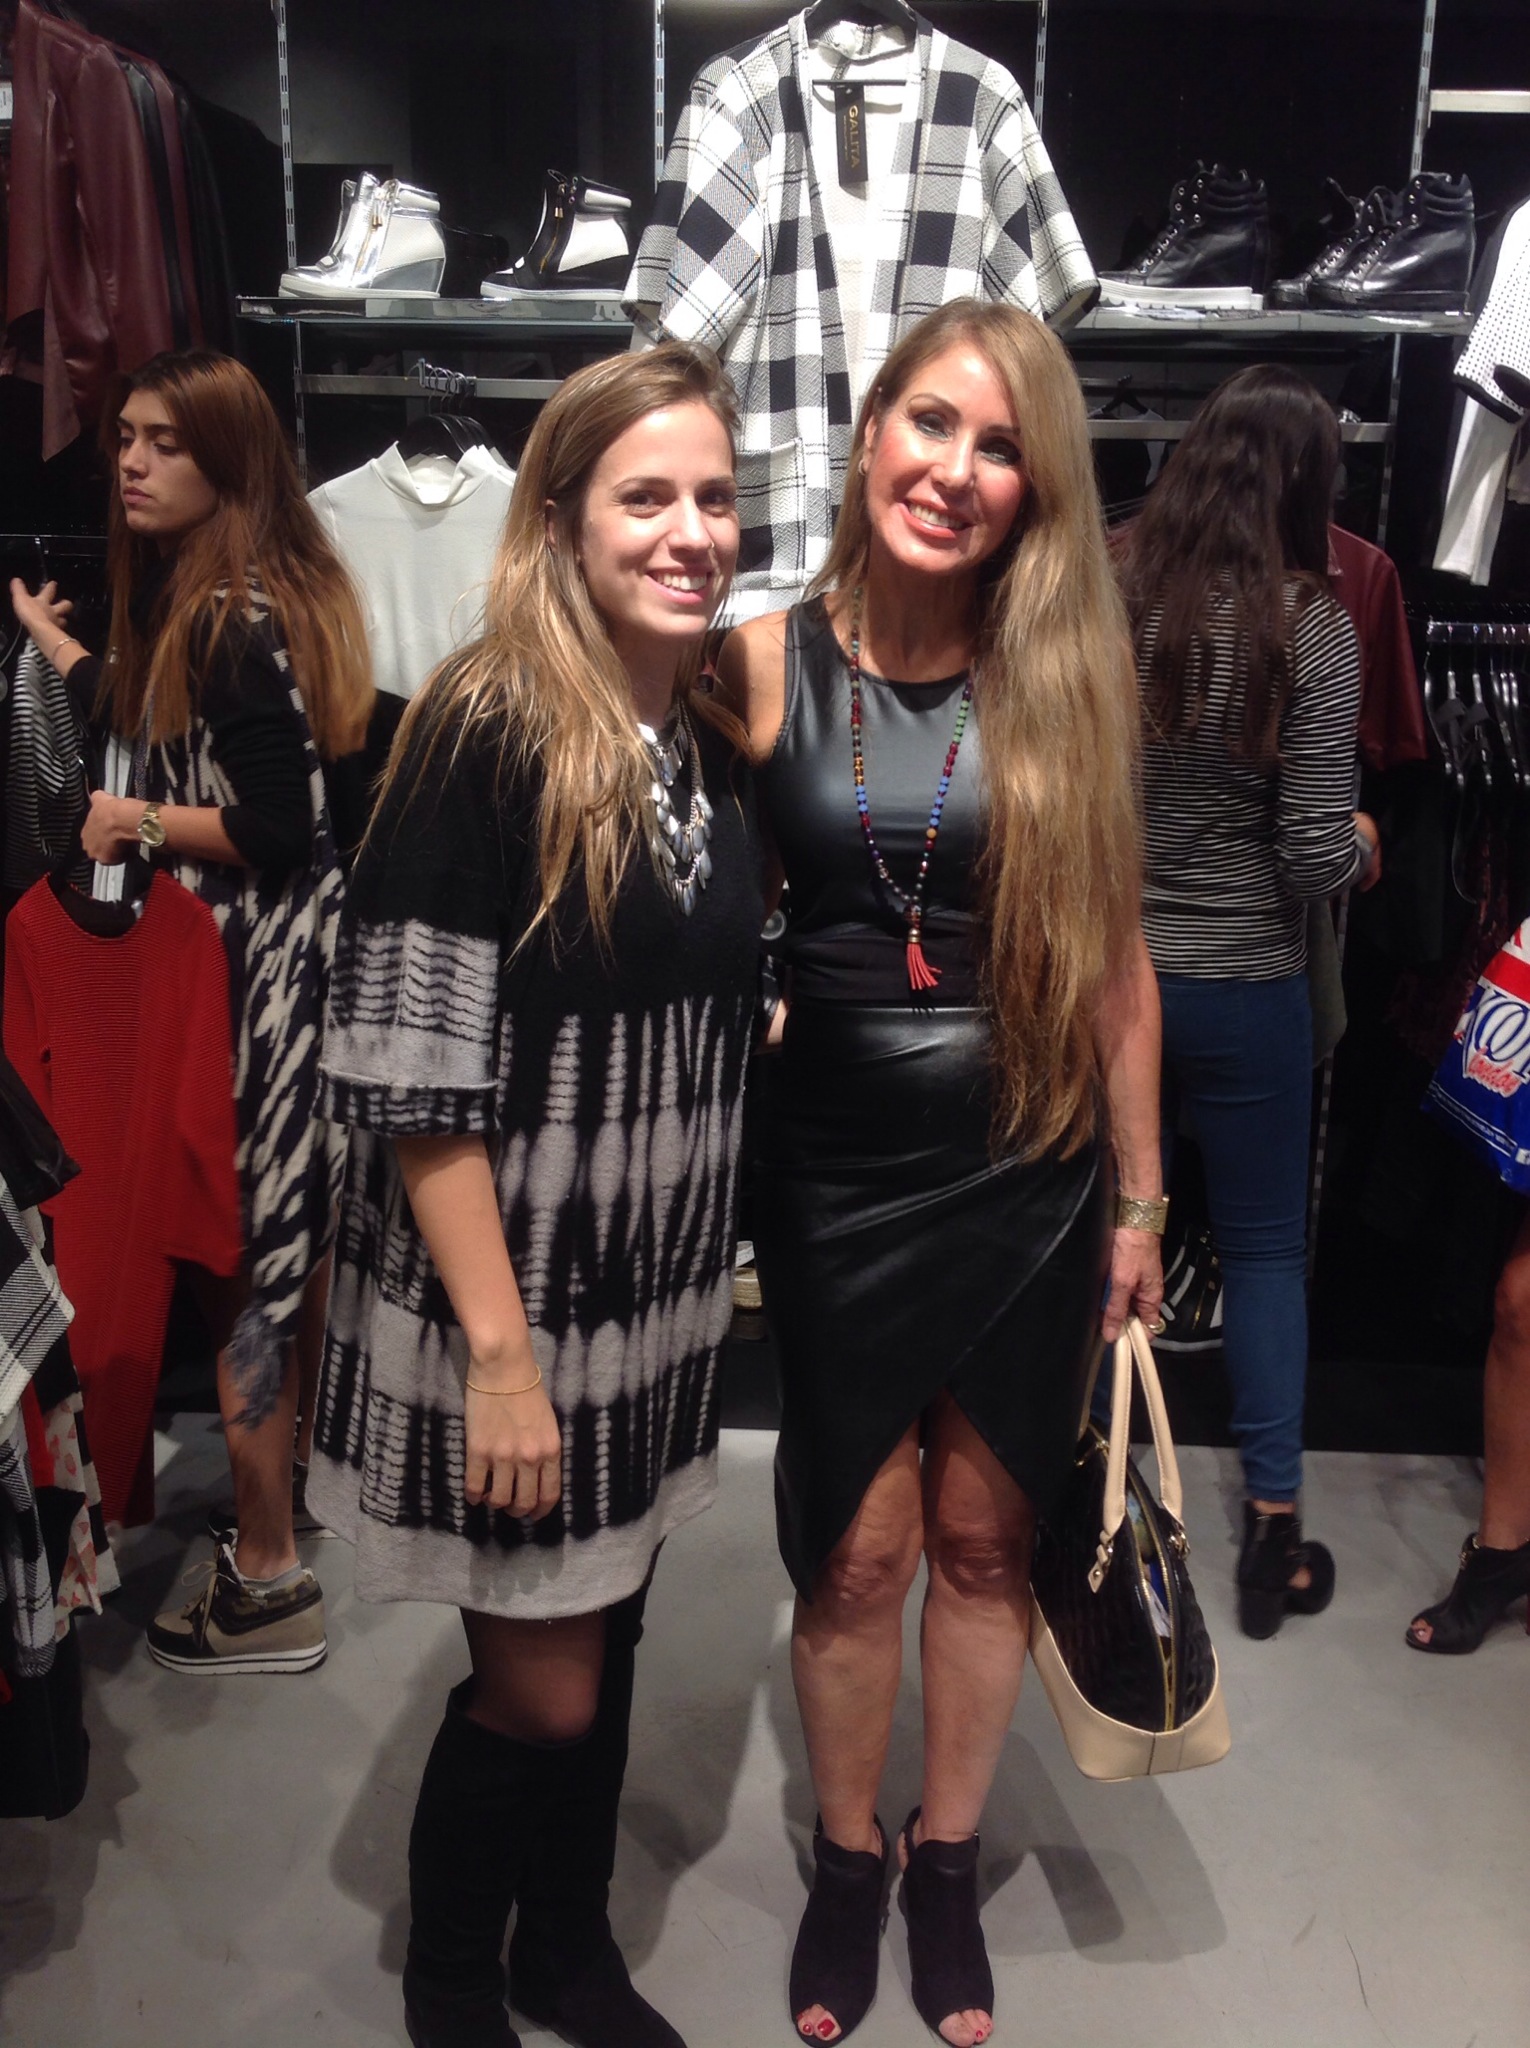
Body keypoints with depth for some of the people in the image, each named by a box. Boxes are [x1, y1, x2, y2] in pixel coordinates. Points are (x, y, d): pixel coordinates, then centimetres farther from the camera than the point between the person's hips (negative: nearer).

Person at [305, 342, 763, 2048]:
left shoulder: (716, 736, 3)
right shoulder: (486, 729, -18)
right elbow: (413, 1071, -20)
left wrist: (717, 1267, 12)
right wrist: (499, 1348, -20)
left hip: (660, 1298, 6)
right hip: (504, 1303, -6)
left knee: (605, 1643, 20)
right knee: (540, 1691, 8)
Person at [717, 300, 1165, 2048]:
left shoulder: (1071, 677, -4)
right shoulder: (763, 663, -6)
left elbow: (1113, 959, 2)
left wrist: (1137, 1202, 5)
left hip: (1030, 1179, 1)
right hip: (835, 1177, -1)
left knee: (985, 1534, 15)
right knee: (856, 1551, 10)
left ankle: (946, 1862, 39)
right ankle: (845, 1859, 38)